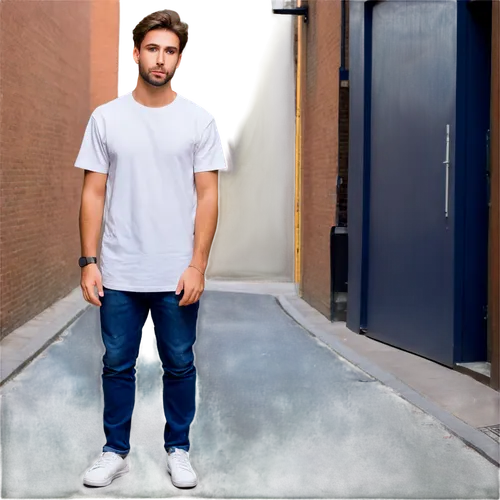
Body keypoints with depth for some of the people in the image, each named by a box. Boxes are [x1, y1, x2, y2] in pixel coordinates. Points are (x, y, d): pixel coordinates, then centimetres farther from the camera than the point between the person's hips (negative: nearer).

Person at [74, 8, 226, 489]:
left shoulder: (199, 120, -3)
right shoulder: (106, 118, 0)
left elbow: (208, 195, -4)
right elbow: (93, 193, 1)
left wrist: (197, 265, -9)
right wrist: (88, 261, -4)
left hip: (177, 274, -1)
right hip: (119, 273, 1)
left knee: (179, 364, 11)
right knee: (117, 364, 12)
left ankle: (178, 449, 28)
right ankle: (116, 452, 27)